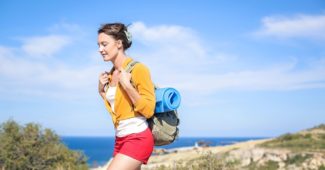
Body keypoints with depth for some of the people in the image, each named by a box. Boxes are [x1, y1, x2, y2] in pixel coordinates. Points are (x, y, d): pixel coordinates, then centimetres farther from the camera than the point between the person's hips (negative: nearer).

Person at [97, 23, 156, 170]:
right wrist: (101, 90, 8)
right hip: (121, 139, 9)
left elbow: (148, 110, -16)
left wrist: (127, 86, -21)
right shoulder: (110, 74, 10)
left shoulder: (138, 69, -13)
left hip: (138, 138, -8)